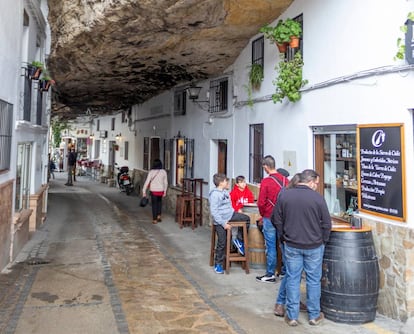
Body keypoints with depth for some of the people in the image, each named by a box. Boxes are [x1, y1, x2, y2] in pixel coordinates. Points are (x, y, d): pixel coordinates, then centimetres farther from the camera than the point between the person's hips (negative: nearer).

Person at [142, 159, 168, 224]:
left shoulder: (151, 172, -11)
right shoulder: (163, 172, -3)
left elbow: (147, 182, -10)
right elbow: (166, 183, 3)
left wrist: (144, 191, -3)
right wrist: (165, 191, 15)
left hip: (153, 191, -2)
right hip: (161, 190, 2)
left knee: (154, 204, 9)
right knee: (159, 202, 26)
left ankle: (155, 220, 14)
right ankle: (159, 216, 20)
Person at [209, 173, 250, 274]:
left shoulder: (226, 192, 6)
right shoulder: (214, 194, -19)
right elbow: (214, 211, -22)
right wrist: (224, 223, -22)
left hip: (231, 215, 8)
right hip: (221, 220, -8)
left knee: (247, 219, 1)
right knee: (222, 243, -1)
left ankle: (237, 239, 12)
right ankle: (218, 264, 16)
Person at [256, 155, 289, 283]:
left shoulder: (266, 181, -15)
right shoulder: (285, 180, 0)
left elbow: (261, 203, -13)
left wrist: (263, 215, 5)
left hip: (270, 218, -5)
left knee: (271, 247, 2)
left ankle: (270, 275, 10)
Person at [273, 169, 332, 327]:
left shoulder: (284, 195, -5)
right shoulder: (317, 197, -11)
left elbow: (277, 220, 2)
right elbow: (327, 224, -6)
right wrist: (322, 241, 10)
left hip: (291, 245, 2)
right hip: (314, 246, -1)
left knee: (292, 279, 10)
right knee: (313, 280, 12)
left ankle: (292, 316, 17)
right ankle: (314, 315, 23)